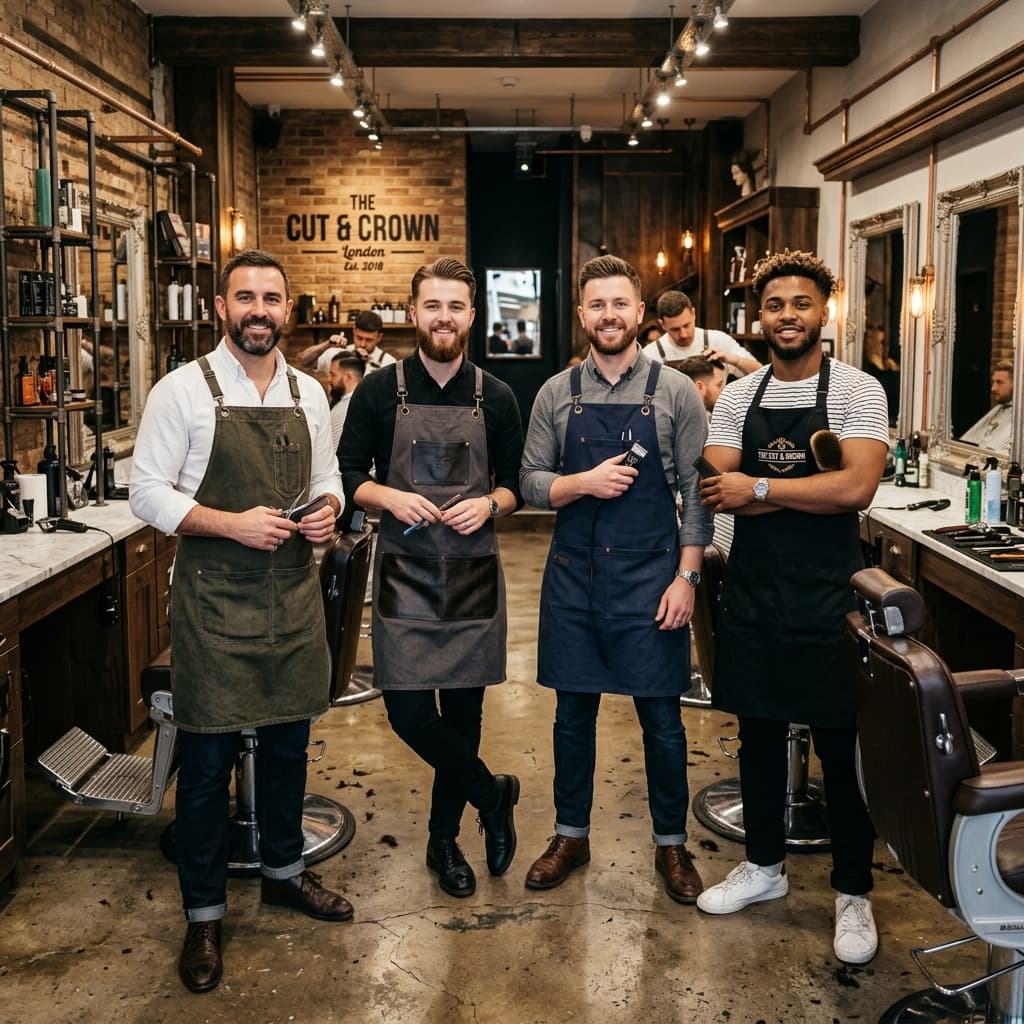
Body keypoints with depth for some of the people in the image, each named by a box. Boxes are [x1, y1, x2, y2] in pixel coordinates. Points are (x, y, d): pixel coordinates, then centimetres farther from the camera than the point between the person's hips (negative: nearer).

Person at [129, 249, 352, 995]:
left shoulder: (308, 393, 7)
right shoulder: (183, 390, -8)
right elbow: (147, 492, -9)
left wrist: (329, 510, -5)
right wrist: (231, 523, -20)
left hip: (295, 594, 5)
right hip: (215, 600, -4)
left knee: (288, 742, 17)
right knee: (208, 758, 4)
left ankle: (284, 870, 38)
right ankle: (204, 914, 20)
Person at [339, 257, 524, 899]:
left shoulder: (496, 398, 4)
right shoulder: (379, 392, 0)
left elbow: (516, 485, 9)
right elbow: (349, 478, 3)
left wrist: (489, 504, -13)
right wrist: (390, 497, -16)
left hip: (474, 574, 1)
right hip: (405, 575, -1)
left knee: (463, 709, 9)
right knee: (410, 712, -7)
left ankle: (444, 836, 30)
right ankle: (493, 796, 19)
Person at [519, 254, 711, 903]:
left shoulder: (676, 392, -2)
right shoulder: (557, 394, 5)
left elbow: (697, 492, -3)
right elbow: (531, 481, 5)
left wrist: (687, 577, -9)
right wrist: (583, 484, -15)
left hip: (650, 577, -2)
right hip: (573, 575, 2)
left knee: (661, 716, 7)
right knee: (573, 711, 12)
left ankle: (672, 842, 26)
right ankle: (571, 836, 29)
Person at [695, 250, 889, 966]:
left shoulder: (857, 391, -6)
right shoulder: (738, 397, 6)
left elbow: (857, 487, -20)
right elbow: (713, 492, -5)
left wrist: (758, 487, -15)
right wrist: (810, 491, -14)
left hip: (827, 596, -4)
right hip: (753, 592, 4)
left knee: (841, 744, 6)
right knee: (759, 733, 16)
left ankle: (853, 893, 22)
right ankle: (764, 865, 34)